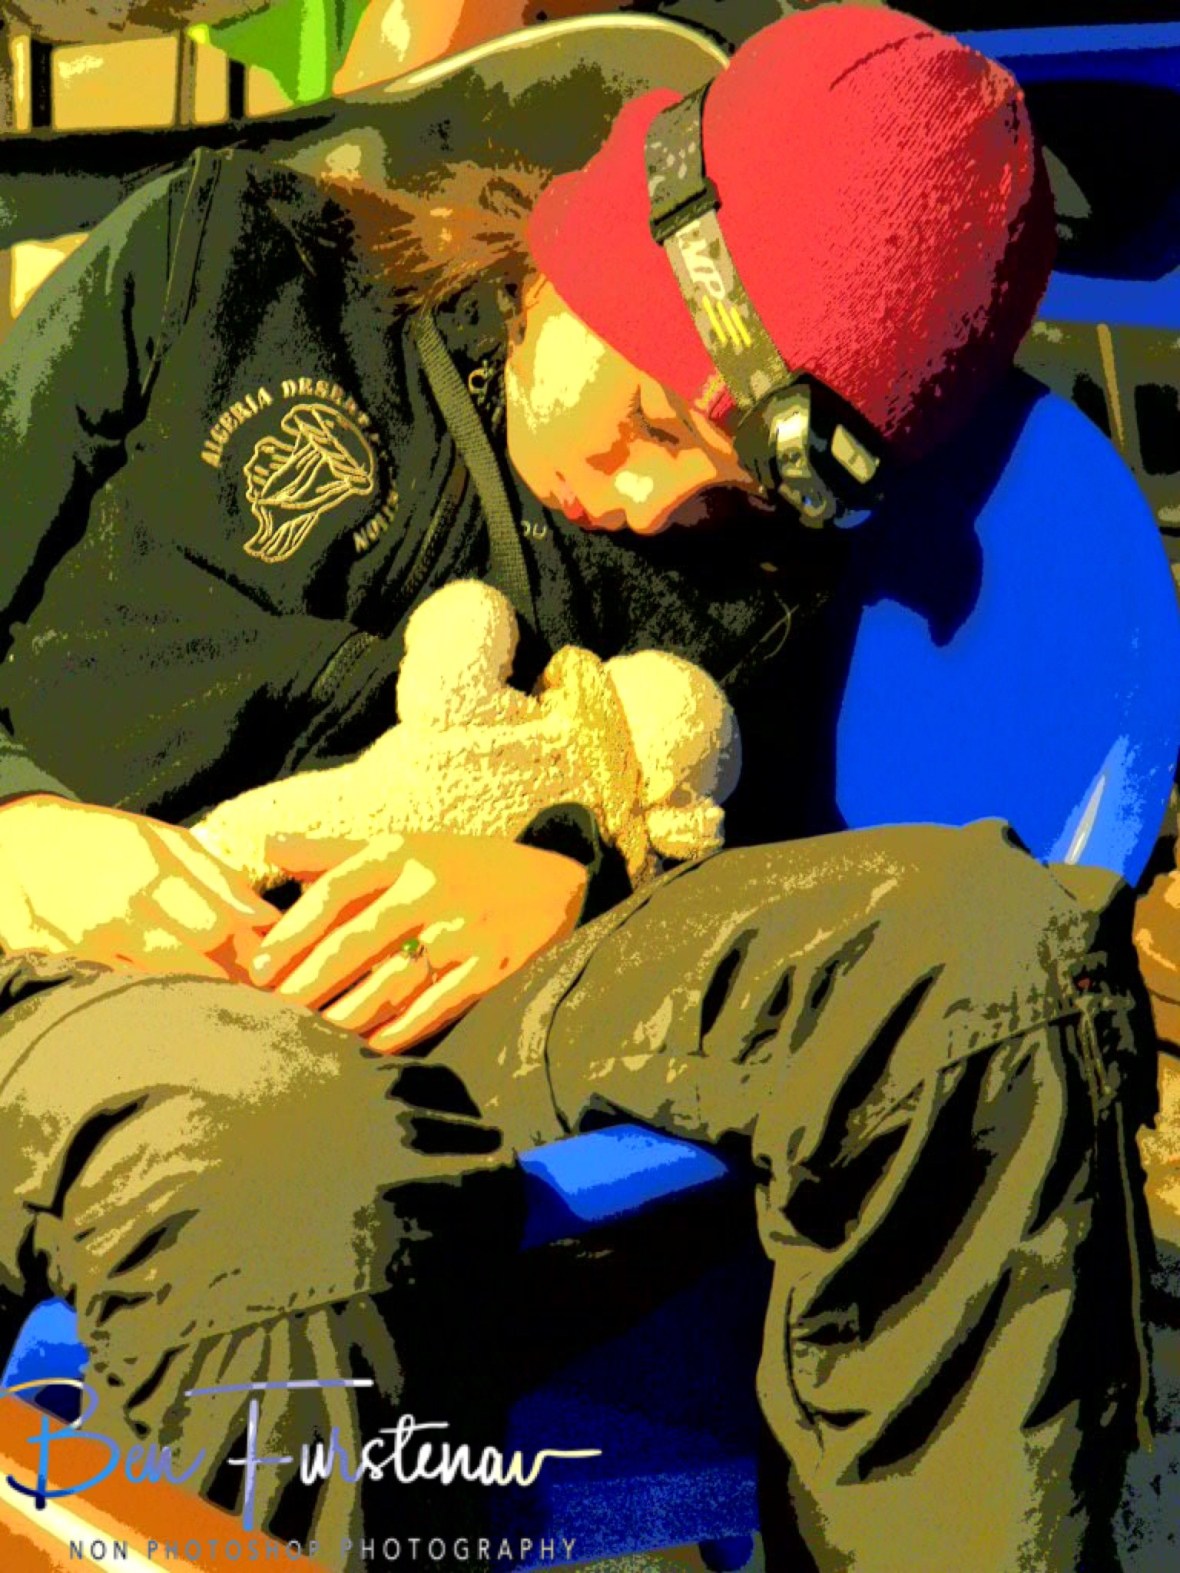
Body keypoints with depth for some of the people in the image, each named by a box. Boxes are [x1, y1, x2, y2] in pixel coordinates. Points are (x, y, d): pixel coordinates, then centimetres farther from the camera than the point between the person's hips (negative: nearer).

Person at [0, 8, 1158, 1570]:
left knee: (997, 948, -24)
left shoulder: (722, 572, 18)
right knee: (303, 1183, -42)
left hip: (458, 1000, 3)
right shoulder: (229, 259, 12)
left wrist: (566, 887, -13)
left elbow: (732, 858, 9)